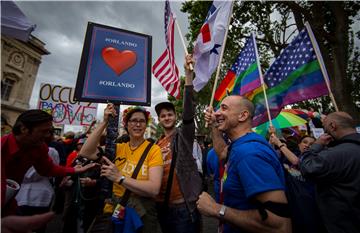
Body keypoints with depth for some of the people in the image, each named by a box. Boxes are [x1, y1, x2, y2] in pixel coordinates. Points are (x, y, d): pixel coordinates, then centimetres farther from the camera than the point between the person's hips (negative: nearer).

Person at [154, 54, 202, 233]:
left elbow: (188, 109, -22)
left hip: (183, 205, -5)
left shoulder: (183, 135, -7)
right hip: (162, 205, 5)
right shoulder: (157, 143, 7)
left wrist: (188, 73, -27)